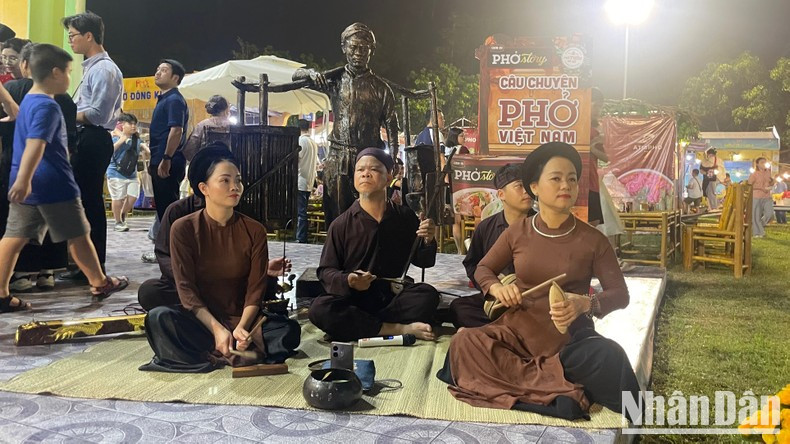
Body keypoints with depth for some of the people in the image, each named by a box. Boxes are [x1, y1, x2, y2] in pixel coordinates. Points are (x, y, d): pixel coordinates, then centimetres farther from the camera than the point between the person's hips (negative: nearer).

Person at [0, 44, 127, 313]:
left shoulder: (28, 101, 15)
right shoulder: (47, 106, -16)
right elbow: (35, 144, -29)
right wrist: (24, 180, -37)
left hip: (27, 186, 9)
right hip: (53, 185, -9)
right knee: (78, 236, 6)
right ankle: (100, 284, 20)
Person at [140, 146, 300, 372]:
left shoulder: (254, 231, -3)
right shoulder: (183, 229, -7)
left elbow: (256, 288, -6)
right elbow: (186, 288, -11)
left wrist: (241, 327, -24)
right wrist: (217, 329, -24)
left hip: (242, 319, 1)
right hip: (200, 319, -1)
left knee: (289, 329, -25)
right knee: (159, 317, -31)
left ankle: (210, 355, -22)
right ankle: (237, 354, -22)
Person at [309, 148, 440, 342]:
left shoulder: (405, 217, 1)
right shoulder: (341, 224, -4)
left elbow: (422, 261, 9)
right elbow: (326, 271, -2)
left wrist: (427, 242, -13)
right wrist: (347, 281, -24)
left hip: (393, 298, 1)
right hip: (353, 300, -1)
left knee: (428, 295, -27)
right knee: (319, 309, -31)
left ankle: (360, 325, -19)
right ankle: (400, 329, -24)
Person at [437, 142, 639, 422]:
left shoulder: (593, 240, -4)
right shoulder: (517, 232, 1)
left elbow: (620, 293, -4)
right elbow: (483, 269, 12)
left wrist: (586, 304, -27)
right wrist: (497, 288, -13)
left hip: (570, 336, -1)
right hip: (519, 330, 1)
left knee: (610, 361, -34)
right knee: (464, 344, -28)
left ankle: (522, 382, -15)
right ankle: (558, 387, -25)